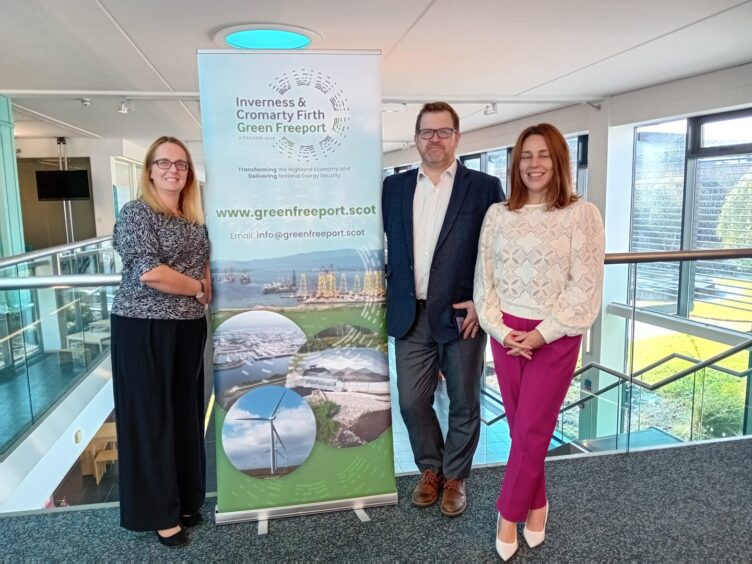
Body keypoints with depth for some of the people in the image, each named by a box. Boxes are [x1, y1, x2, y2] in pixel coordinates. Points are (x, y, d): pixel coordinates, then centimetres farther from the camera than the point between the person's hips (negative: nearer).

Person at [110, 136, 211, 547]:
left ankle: (184, 499, 30)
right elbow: (148, 272, -21)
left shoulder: (194, 219, 11)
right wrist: (197, 289, -9)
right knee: (150, 418, 4)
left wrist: (205, 295, 1)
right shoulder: (136, 213, -9)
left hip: (189, 329, 7)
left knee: (186, 413, 14)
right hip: (145, 329, -6)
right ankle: (159, 512, 19)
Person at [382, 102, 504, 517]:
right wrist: (389, 293, 3)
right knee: (412, 402, 9)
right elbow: (386, 245, 13)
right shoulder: (394, 187, 8)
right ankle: (430, 469, 34)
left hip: (463, 315, -2)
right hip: (411, 315, 3)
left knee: (464, 404, 11)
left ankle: (455, 477, 33)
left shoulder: (484, 187, -1)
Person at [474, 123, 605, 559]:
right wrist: (501, 330, -7)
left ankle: (508, 515, 21)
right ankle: (536, 505, 32)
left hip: (555, 337, -3)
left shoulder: (582, 214, -6)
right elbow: (484, 280, 4)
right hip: (506, 334, 3)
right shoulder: (498, 215, 5)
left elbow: (584, 288, -9)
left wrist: (540, 334, -14)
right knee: (522, 428, 12)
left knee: (531, 431, 2)